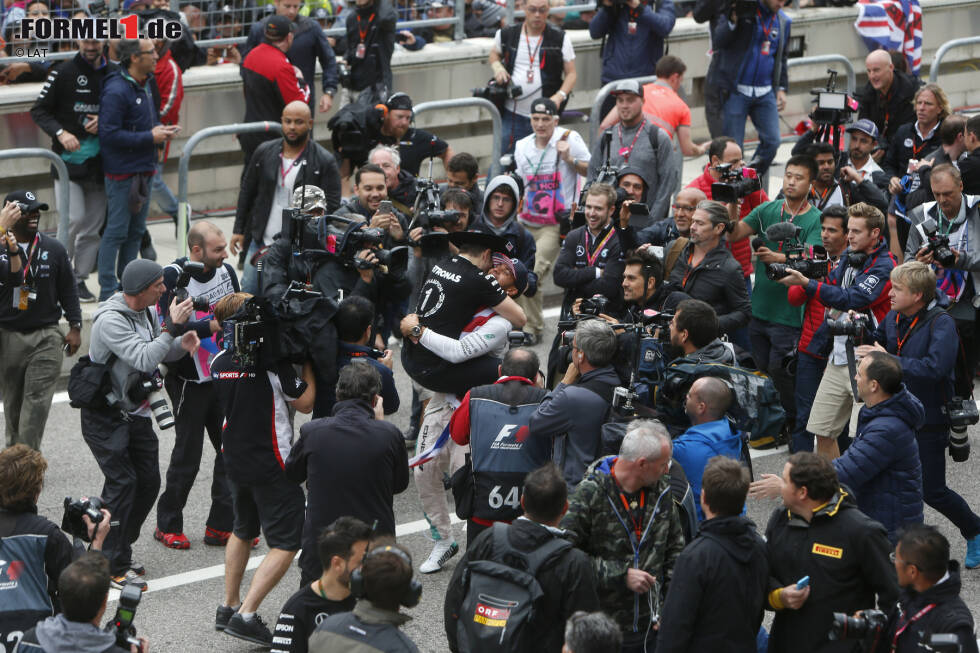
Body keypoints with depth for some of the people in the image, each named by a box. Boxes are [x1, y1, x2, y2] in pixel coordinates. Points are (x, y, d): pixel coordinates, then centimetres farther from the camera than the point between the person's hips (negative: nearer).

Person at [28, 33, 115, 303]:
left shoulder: (114, 73, 6)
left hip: (99, 160, 4)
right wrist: (61, 133, -18)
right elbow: (39, 110, -3)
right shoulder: (63, 72, -5)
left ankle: (80, 279, 15)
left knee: (93, 224, 6)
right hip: (70, 158, -4)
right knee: (74, 218, -14)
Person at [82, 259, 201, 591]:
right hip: (105, 416, -8)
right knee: (122, 482, -12)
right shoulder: (110, 320, -24)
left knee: (148, 482, 7)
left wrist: (180, 344, -8)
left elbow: (158, 352, 13)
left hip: (136, 411, 8)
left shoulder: (148, 311, 3)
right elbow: (145, 358, -32)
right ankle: (115, 566, -6)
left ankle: (118, 549, 23)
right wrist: (172, 327, -31)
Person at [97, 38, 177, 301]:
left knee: (136, 231, 15)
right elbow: (110, 135, -23)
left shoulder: (145, 84, 10)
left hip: (143, 169, 9)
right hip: (122, 172, -9)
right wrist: (150, 137, -20)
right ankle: (108, 293, 3)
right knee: (116, 232, -3)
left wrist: (160, 130, 3)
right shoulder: (116, 90, -19)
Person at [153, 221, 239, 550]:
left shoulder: (226, 270, 5)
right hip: (189, 381, -6)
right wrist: (215, 325, -34)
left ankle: (220, 526, 15)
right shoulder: (173, 276, -15)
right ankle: (168, 526, 16)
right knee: (187, 454, 1)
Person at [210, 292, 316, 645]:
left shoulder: (219, 362, 2)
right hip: (271, 466, -7)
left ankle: (228, 607, 30)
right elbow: (305, 402, -11)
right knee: (286, 542, 0)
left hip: (234, 460, 8)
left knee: (243, 530, 26)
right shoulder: (273, 361, -19)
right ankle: (246, 615, -7)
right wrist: (306, 361, 0)